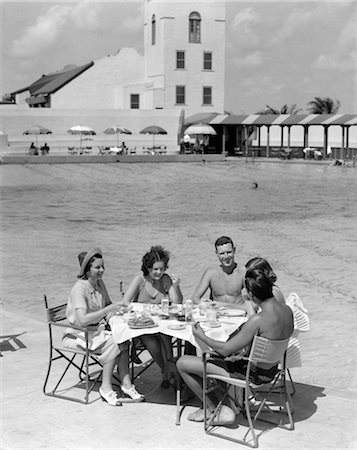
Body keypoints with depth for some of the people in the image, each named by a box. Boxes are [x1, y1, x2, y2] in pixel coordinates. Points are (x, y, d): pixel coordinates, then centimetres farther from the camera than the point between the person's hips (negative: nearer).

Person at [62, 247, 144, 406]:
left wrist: (103, 321, -3)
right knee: (112, 343, -27)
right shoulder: (80, 288, -20)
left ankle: (126, 384, -16)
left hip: (95, 331, 7)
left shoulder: (99, 283, 5)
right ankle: (106, 388, -16)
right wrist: (107, 309, -32)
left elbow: (108, 304, 17)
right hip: (77, 336, -7)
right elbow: (82, 320, -30)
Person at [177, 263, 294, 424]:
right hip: (271, 370, 9)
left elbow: (225, 350, -22)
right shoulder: (287, 311, -8)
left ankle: (213, 409, 15)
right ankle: (225, 407, 24)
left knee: (182, 363, 1)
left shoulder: (257, 320, -31)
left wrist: (202, 337, -6)